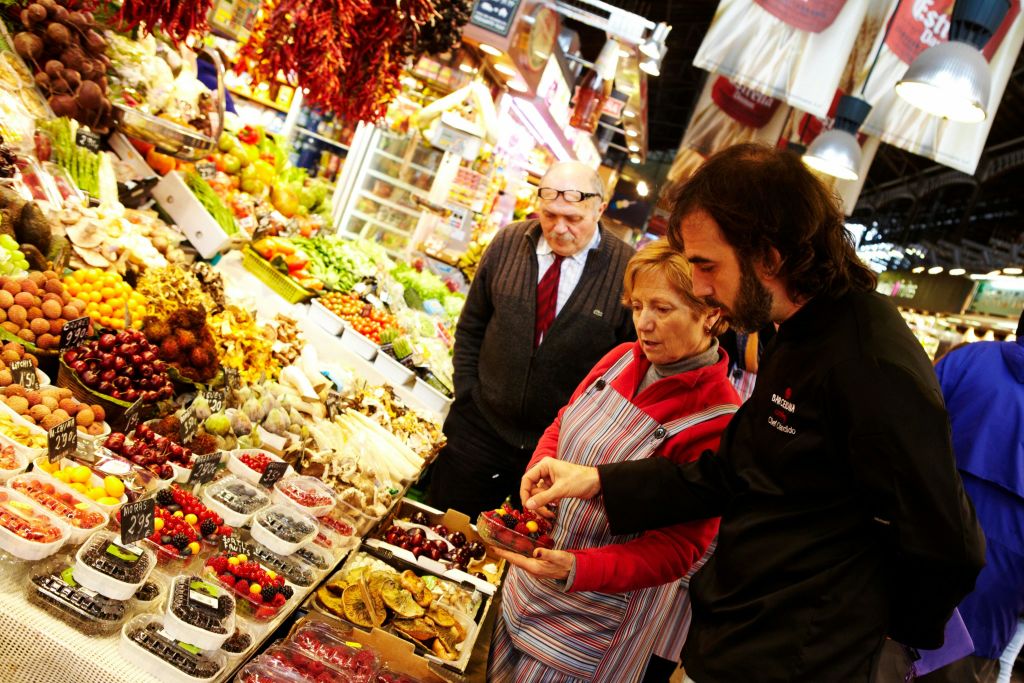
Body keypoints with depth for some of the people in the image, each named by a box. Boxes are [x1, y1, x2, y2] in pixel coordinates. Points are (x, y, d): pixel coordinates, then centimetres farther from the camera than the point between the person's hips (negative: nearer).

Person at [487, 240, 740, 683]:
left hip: (600, 615, -6)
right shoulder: (623, 359, -4)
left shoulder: (716, 421, -23)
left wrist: (576, 570, -34)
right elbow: (562, 425, 8)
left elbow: (678, 547, -22)